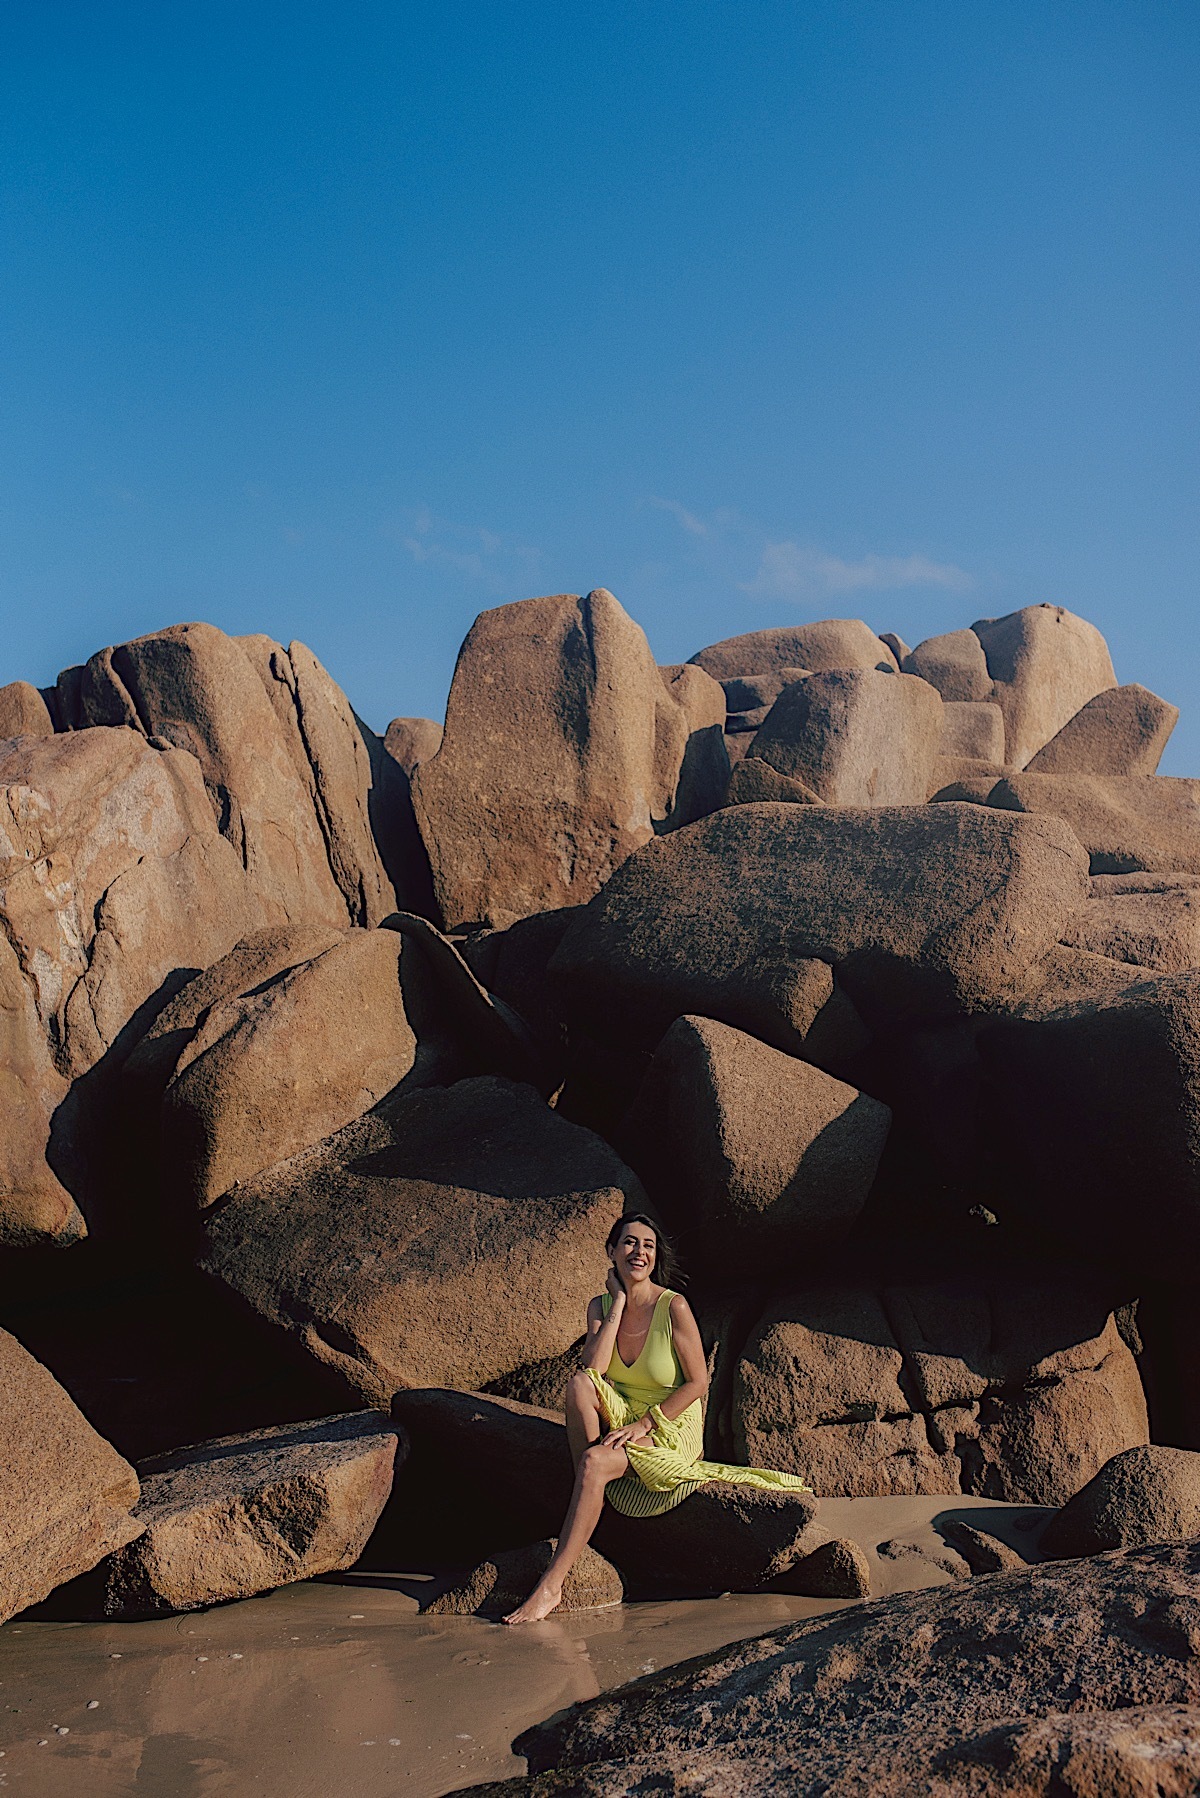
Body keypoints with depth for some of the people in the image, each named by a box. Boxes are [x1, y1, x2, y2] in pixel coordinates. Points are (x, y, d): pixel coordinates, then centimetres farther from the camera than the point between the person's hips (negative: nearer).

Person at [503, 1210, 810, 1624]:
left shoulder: (674, 1307, -14)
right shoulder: (602, 1305, 0)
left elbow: (698, 1383, -12)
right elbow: (592, 1369, -16)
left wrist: (643, 1423, -19)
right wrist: (619, 1302, -14)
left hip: (671, 1429, -5)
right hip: (623, 1419, 5)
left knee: (595, 1462, -31)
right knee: (578, 1384, -26)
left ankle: (552, 1583, -30)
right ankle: (587, 1492, -16)